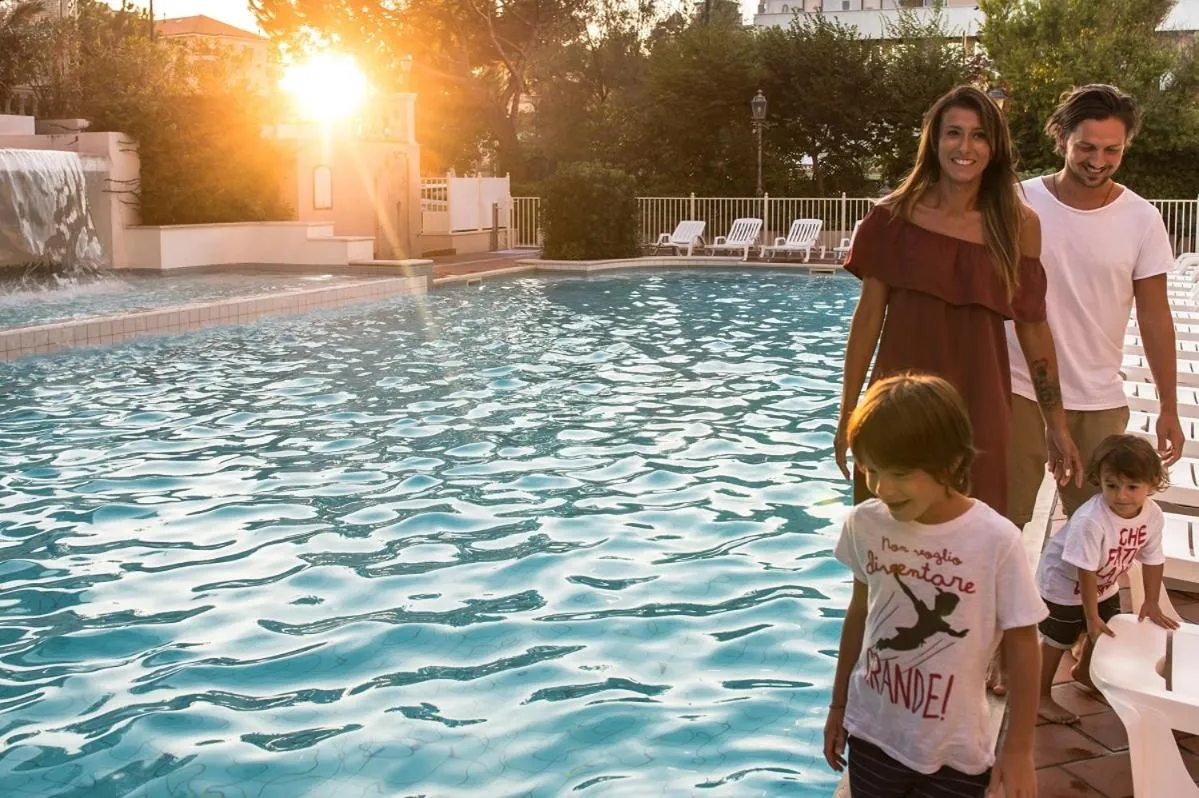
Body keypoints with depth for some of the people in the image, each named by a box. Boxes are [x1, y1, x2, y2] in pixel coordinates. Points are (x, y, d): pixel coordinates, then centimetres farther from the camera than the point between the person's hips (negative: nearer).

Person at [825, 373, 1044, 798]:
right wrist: (838, 706, 13)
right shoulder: (864, 524, -10)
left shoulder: (996, 541, -21)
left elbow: (1022, 646, -10)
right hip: (871, 731, 3)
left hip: (954, 751, -2)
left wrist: (1018, 748, -5)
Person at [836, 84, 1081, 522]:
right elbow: (868, 317, 1)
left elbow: (1033, 327, 5)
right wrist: (847, 415, 1)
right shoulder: (894, 216, -3)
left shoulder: (1019, 225, 0)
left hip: (979, 405, 1)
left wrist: (1057, 426, 6)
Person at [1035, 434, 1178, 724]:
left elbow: (1153, 559, -5)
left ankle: (1084, 672, 51)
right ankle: (1041, 697, 14)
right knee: (1057, 640, -1)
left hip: (1105, 585, 7)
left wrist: (1151, 603, 0)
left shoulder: (1152, 515, -20)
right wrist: (1091, 616, -25)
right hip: (1064, 583, -7)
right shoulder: (1091, 520, -40)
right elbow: (1085, 571, -32)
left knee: (1106, 631, 23)